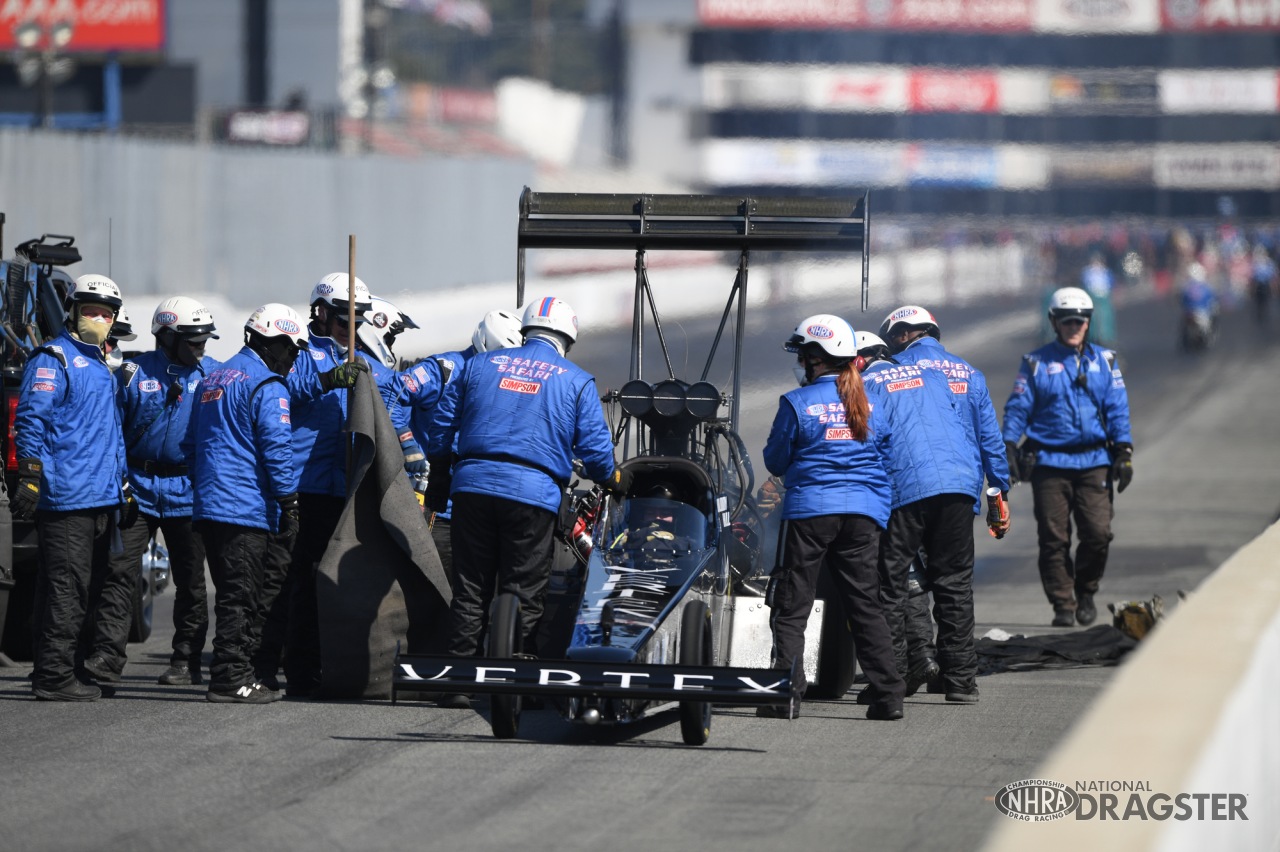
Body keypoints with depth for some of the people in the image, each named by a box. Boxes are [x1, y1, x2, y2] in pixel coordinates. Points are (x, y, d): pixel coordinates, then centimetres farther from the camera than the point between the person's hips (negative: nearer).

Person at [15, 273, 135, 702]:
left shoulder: (100, 366, 23)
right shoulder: (53, 359, -4)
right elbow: (31, 420, -12)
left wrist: (125, 488, 29)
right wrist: (30, 476, -20)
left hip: (101, 500, 9)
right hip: (65, 496, -9)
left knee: (81, 588, 10)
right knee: (66, 587, -10)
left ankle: (62, 670, 15)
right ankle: (54, 677, -8)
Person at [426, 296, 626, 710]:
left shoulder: (480, 365, 14)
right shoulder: (577, 381, 7)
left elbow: (441, 428, 14)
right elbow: (595, 449, 3)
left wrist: (438, 486, 23)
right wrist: (615, 479, 23)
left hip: (473, 485, 3)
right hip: (534, 493, -3)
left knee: (470, 588, 7)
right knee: (523, 595, 3)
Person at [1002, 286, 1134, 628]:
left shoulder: (1104, 361, 11)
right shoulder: (1037, 363, 5)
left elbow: (1117, 409, 10)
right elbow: (1018, 408, 4)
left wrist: (1124, 451, 3)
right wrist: (1009, 448, -5)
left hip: (1094, 462, 1)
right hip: (1049, 463, -1)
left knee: (1098, 533, -7)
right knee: (1054, 538, -3)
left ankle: (1086, 593, 15)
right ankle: (1063, 604, 6)